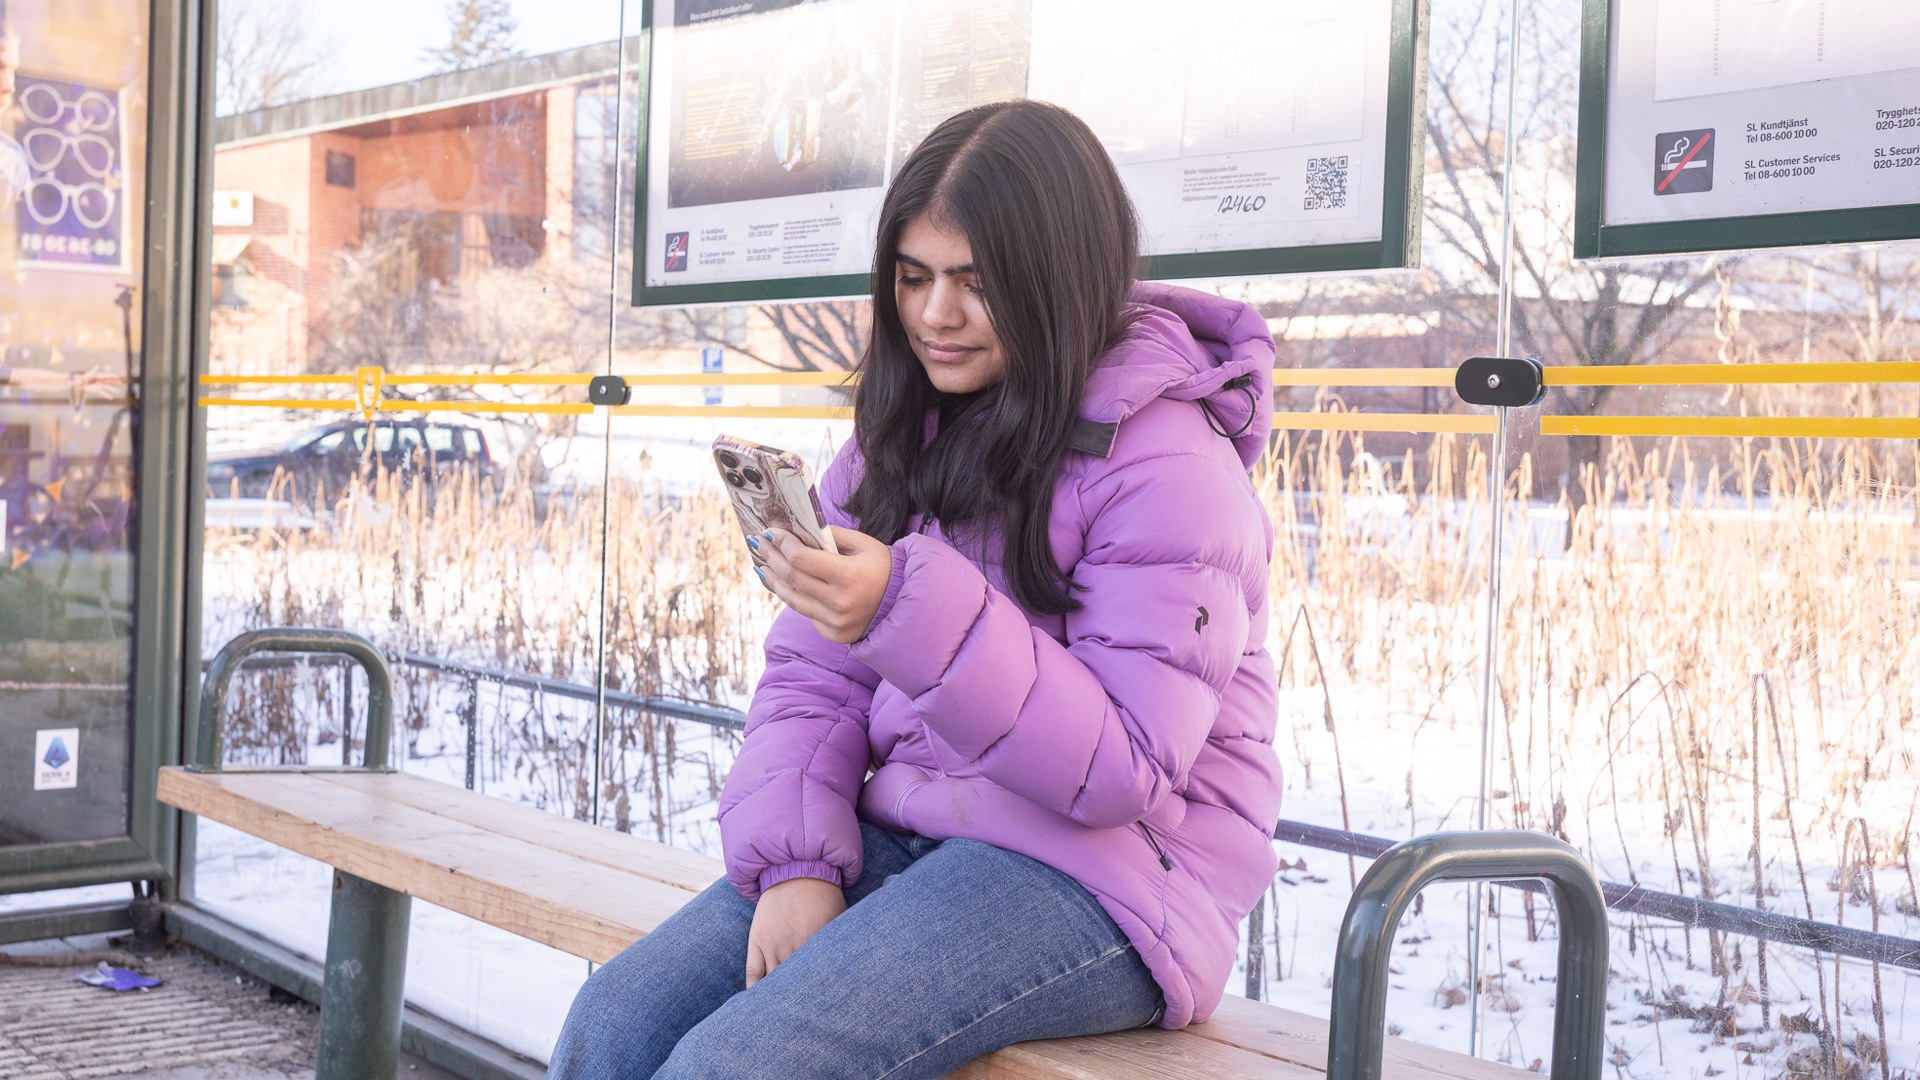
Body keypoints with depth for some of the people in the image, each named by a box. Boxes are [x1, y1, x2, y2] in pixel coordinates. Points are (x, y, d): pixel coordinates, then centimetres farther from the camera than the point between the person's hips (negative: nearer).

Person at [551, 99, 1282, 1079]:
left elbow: (1125, 770, -18)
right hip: (900, 836, 7)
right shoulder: (909, 426, 11)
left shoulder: (1167, 465, -11)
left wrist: (912, 612, -29)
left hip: (1095, 879, -6)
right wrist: (795, 860, -9)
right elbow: (814, 674, 9)